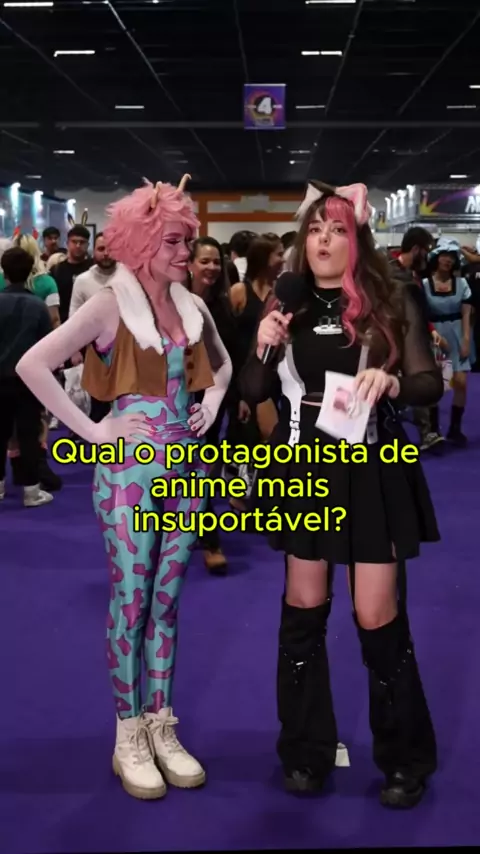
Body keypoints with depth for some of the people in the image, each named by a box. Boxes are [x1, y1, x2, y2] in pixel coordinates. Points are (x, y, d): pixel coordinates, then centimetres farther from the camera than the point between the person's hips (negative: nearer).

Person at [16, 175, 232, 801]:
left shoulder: (192, 305, 7)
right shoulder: (111, 304, -11)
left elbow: (221, 363, 27)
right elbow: (33, 365, -18)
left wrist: (213, 400, 8)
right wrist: (91, 430, -16)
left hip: (186, 461, 5)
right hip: (132, 465, -5)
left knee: (166, 599, 11)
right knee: (131, 600, 2)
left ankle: (162, 726, 21)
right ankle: (129, 737, 13)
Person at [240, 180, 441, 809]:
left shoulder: (392, 304, -3)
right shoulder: (288, 306, 5)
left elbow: (432, 384, -5)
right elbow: (256, 393, 7)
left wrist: (390, 382, -25)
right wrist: (264, 348, -12)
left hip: (371, 471, -3)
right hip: (303, 469, 3)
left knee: (379, 619, -2)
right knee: (303, 610, 9)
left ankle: (405, 759, 18)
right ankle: (306, 751, 25)